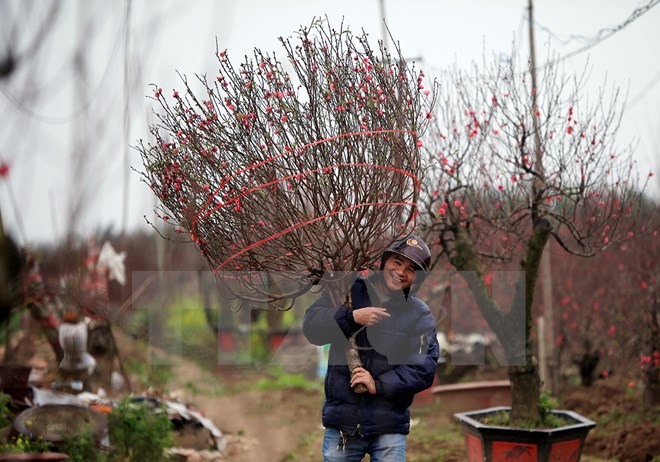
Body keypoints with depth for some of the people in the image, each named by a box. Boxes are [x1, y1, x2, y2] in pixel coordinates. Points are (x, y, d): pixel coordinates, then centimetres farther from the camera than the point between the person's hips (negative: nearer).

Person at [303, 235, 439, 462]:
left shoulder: (420, 315, 3)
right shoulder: (349, 291, 6)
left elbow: (424, 368, -6)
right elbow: (311, 326, -6)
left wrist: (379, 385, -16)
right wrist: (352, 317, -20)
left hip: (389, 427, 0)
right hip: (341, 420, 1)